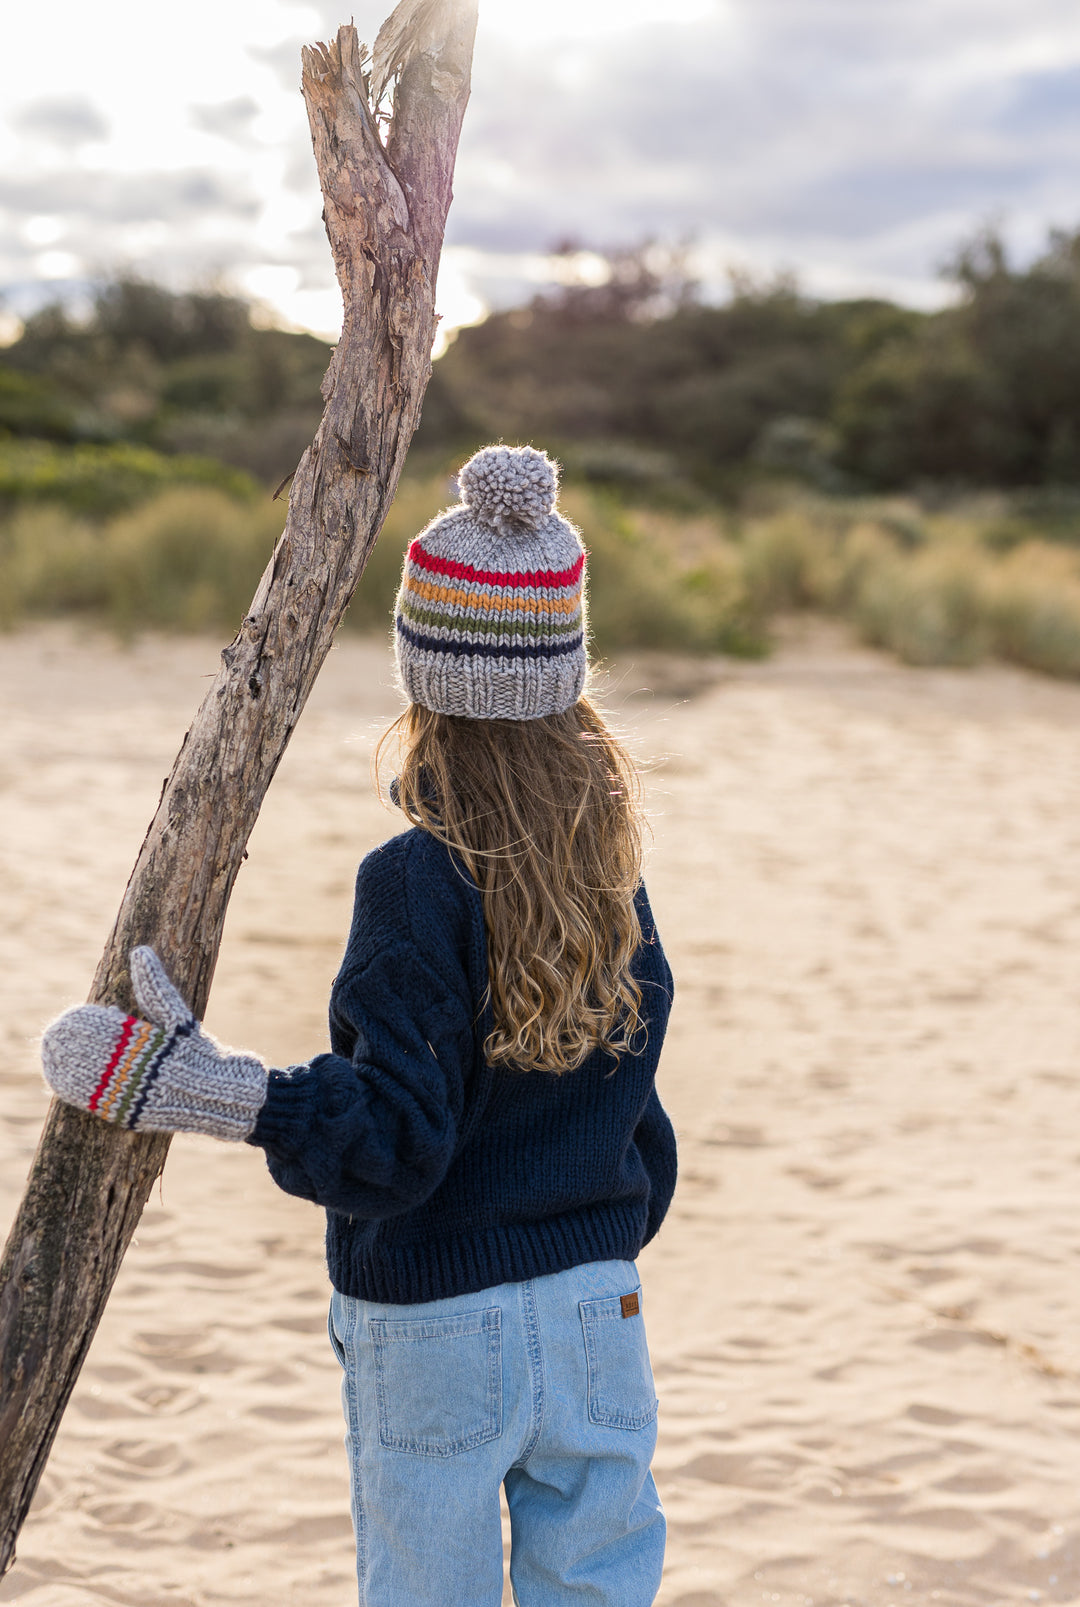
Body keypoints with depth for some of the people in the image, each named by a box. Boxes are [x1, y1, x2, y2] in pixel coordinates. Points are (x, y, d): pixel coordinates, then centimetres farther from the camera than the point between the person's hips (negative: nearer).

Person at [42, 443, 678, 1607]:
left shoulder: (418, 882, -18)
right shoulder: (611, 870, 1)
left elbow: (393, 1138, -21)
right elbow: (636, 1107, 9)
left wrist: (211, 1091, -26)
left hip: (437, 1330, -5)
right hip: (600, 1312, 5)